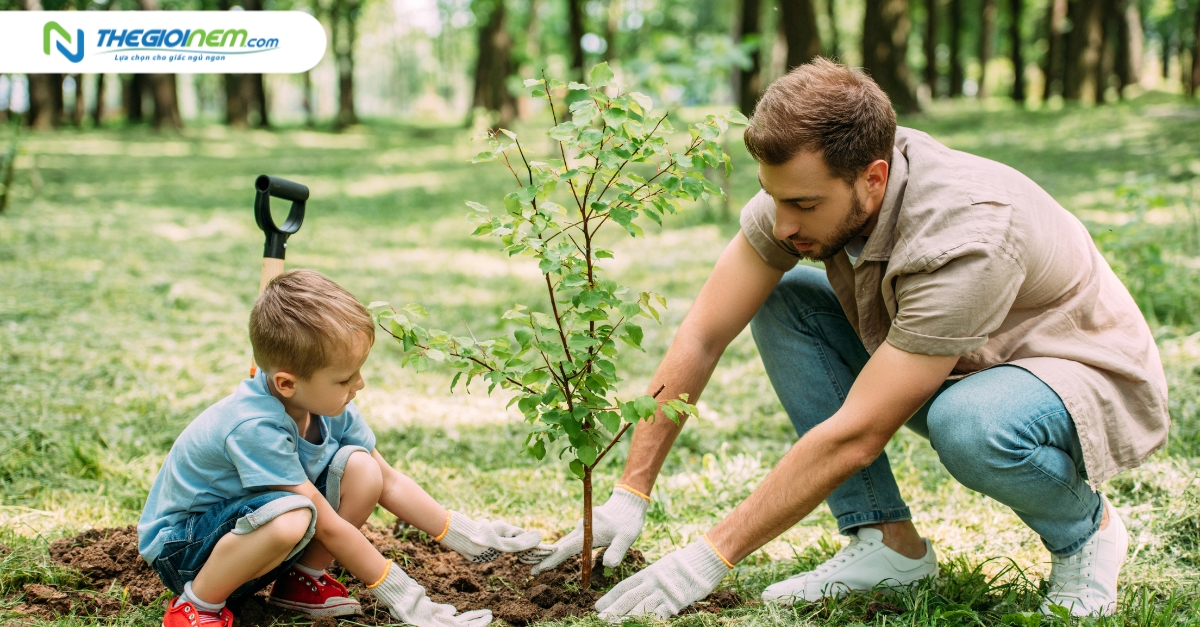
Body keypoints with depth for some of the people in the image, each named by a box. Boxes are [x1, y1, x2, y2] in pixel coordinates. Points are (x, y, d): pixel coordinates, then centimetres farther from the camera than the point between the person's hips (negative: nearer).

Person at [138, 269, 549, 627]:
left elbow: (388, 482, 4)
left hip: (251, 523, 7)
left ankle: (302, 581, 3)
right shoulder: (255, 427, -34)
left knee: (360, 467, -13)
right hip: (181, 545, -7)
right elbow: (329, 525, -28)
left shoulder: (327, 406, -9)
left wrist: (463, 535, 0)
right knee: (291, 516, -39)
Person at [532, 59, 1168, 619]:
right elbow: (702, 336, -11)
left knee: (971, 425, -40)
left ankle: (1084, 528, -5)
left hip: (1095, 381, -7)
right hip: (957, 368, 7)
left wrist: (711, 556, -30)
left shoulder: (966, 239, -37)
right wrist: (630, 494, -14)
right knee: (781, 302, -9)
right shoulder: (805, 186, -17)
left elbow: (854, 436, -34)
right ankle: (889, 540, -4)